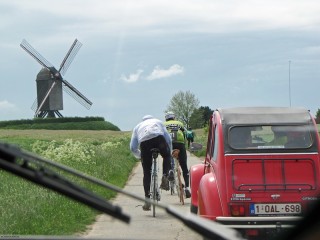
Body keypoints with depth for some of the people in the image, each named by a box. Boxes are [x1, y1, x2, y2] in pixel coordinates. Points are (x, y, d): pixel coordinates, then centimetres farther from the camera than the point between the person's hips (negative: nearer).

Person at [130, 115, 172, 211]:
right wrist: (170, 153, 39)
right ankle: (165, 176, 6)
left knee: (147, 173, 9)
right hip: (158, 137, -1)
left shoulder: (138, 126, 37)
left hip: (144, 142, 1)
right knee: (167, 156, 30)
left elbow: (133, 148, 28)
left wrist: (140, 157, 43)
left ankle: (147, 200, 4)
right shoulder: (158, 122, 37)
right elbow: (168, 139, 27)